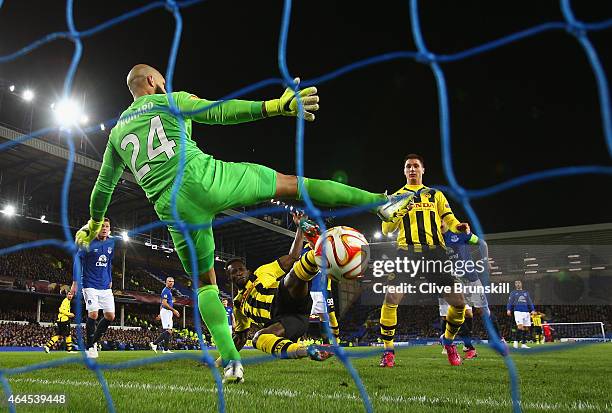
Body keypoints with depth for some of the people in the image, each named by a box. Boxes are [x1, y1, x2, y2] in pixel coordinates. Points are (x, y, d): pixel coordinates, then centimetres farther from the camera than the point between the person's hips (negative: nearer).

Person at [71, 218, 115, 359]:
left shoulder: (111, 242, 7)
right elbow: (78, 260, -6)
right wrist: (75, 282, -10)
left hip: (105, 286, 5)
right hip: (90, 285, -5)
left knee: (110, 316, 1)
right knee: (93, 314, -15)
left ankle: (94, 341, 21)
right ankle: (89, 347, 1)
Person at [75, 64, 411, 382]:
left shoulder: (117, 131, 25)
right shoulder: (169, 100, 11)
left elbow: (103, 187, 30)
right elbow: (219, 112, -6)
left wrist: (94, 223, 47)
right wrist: (276, 106, -16)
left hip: (174, 209, 4)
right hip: (206, 179, -4)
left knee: (205, 283, 19)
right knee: (291, 183, 7)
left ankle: (231, 362, 7)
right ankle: (380, 202, 9)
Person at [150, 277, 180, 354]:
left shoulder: (169, 291, 20)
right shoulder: (166, 291, -11)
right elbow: (164, 303, -20)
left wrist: (161, 314, 24)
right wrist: (174, 310, -19)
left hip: (168, 313, 10)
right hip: (166, 312, -10)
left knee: (169, 331, 8)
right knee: (168, 331, -15)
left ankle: (166, 349, 9)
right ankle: (154, 343, -12)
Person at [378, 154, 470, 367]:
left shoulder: (435, 194, 22)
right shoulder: (397, 197, 17)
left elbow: (449, 219, 14)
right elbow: (386, 229, 10)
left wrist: (459, 227, -9)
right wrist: (400, 211, -8)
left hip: (435, 251, 2)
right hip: (407, 251, -1)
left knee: (458, 302, -3)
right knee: (391, 299, -17)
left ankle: (448, 340, 25)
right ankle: (388, 350, -1)